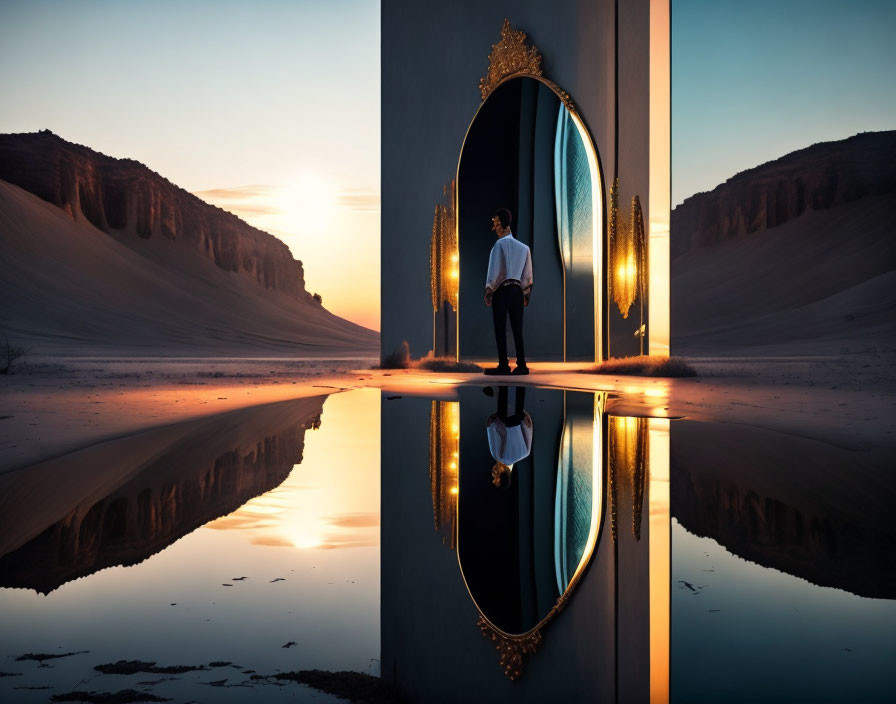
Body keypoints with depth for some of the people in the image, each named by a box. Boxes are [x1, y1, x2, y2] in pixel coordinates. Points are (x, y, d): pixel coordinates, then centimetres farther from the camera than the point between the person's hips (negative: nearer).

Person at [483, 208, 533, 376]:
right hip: (517, 289, 6)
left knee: (500, 329, -3)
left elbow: (495, 270, -11)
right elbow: (528, 274, 12)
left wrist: (488, 290, -5)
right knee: (517, 329, 7)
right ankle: (521, 365, 3)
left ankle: (503, 365, -5)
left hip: (501, 290, -6)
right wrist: (526, 293, 18)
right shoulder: (523, 247, 12)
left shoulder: (500, 244, -6)